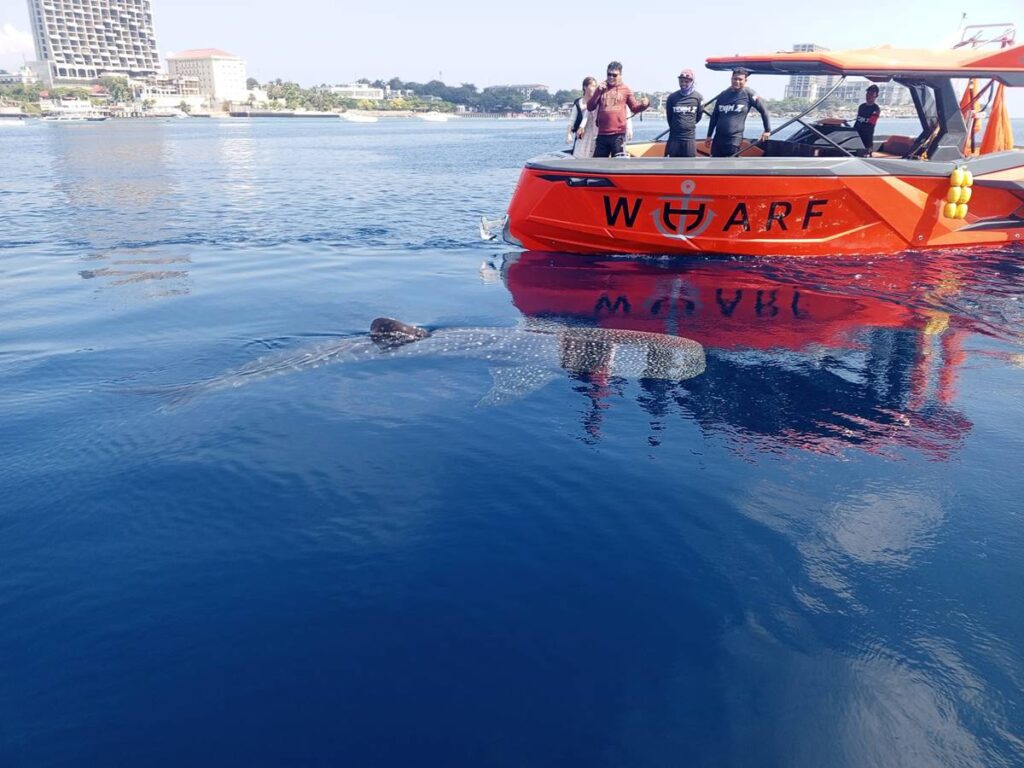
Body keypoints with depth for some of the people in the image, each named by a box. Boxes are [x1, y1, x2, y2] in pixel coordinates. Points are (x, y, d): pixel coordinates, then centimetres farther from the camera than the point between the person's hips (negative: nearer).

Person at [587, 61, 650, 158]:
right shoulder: (601, 88, 12)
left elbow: (634, 107, 8)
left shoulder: (626, 89, 7)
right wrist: (599, 92, -6)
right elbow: (590, 107, 5)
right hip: (602, 134, 3)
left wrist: (644, 104, -13)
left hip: (618, 134, -3)